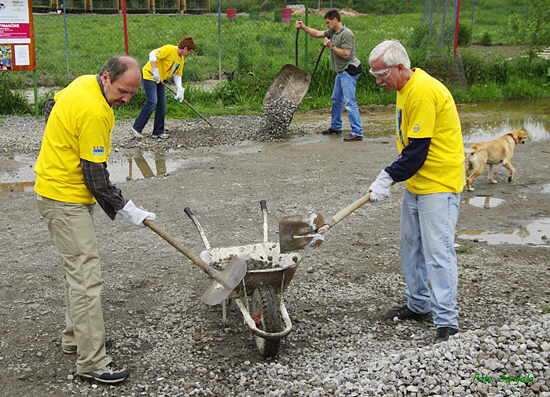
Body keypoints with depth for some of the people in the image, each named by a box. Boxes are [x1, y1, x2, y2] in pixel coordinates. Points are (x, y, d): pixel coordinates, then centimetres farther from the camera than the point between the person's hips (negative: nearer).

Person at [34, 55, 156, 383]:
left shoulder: (84, 83, 4)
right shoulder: (95, 112, -26)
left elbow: (53, 106, 22)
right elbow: (95, 176, -22)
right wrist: (126, 210, -14)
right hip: (65, 199, -11)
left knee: (78, 267, 18)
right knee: (86, 274, -9)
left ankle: (75, 338, 32)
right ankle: (92, 361, -4)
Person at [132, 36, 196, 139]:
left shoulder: (181, 59, 7)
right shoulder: (169, 49, -21)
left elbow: (177, 75, 11)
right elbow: (153, 54, -29)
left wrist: (180, 89, -3)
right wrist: (155, 72, -32)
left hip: (160, 80, 9)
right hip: (149, 76, -9)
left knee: (162, 103, 4)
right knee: (152, 102, -16)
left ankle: (158, 131, 11)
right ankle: (137, 128, -6)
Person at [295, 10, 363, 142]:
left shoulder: (346, 34, -17)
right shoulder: (332, 32, 11)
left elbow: (346, 54, -23)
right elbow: (317, 34, 19)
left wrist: (331, 46, -17)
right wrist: (302, 27, 9)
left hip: (349, 72, -10)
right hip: (341, 72, 10)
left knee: (350, 102, -14)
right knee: (336, 100, 19)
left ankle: (357, 132, -14)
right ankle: (335, 127, 33)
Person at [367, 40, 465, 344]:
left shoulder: (423, 91, -22)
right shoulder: (407, 88, 11)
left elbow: (418, 150, -23)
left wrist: (389, 178, -16)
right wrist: (389, 175, 11)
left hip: (439, 184, -10)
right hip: (416, 183, 11)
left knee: (438, 252, -10)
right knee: (411, 247, 17)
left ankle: (446, 322, -4)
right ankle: (419, 306, 31)